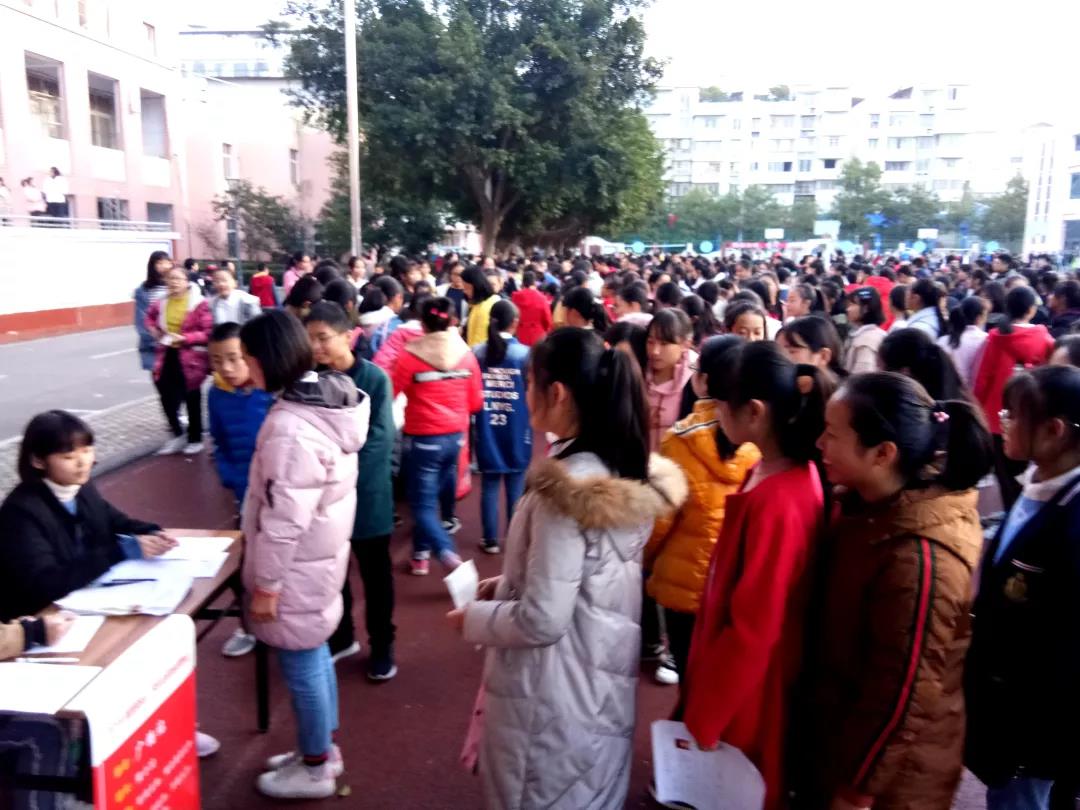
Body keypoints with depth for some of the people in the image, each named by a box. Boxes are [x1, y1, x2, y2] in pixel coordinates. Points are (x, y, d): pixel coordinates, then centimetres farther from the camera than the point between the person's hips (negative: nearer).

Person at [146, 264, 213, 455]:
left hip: (191, 358, -5)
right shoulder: (161, 303, 4)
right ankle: (178, 435, 24)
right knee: (167, 397, 4)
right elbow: (149, 317, 23)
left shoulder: (199, 303, -13)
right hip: (167, 356, 5)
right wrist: (154, 331, 4)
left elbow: (208, 332, -15)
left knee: (192, 401, 8)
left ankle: (195, 439, 23)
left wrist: (184, 338, -21)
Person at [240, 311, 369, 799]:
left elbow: (284, 518, -25)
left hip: (298, 564, -9)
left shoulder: (290, 427, -28)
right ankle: (321, 750, 40)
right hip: (323, 550, 9)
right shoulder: (332, 396, 1)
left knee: (300, 664, 9)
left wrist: (266, 583, -15)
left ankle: (315, 769, 28)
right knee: (314, 654, 22)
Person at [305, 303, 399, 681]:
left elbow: (381, 439, -17)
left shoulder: (374, 378, -13)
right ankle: (340, 637, 38)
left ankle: (381, 645, 29)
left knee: (375, 575, 12)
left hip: (366, 494, -3)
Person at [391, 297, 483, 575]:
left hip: (423, 438, -4)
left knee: (423, 504, 4)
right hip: (454, 436, 5)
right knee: (434, 494, 21)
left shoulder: (410, 356, -13)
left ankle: (448, 554, -14)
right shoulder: (466, 355, -1)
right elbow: (475, 402, 5)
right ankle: (421, 552, 32)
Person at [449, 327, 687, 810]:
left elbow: (541, 621, -24)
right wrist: (509, 585, 10)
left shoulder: (567, 489, -26)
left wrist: (472, 618, -7)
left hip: (553, 693, -7)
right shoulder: (631, 475, 0)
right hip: (605, 678, 7)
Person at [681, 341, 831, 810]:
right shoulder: (790, 472, -2)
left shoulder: (778, 502, -30)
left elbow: (752, 631, -25)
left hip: (742, 697, -8)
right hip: (738, 676, 8)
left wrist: (700, 719, -14)